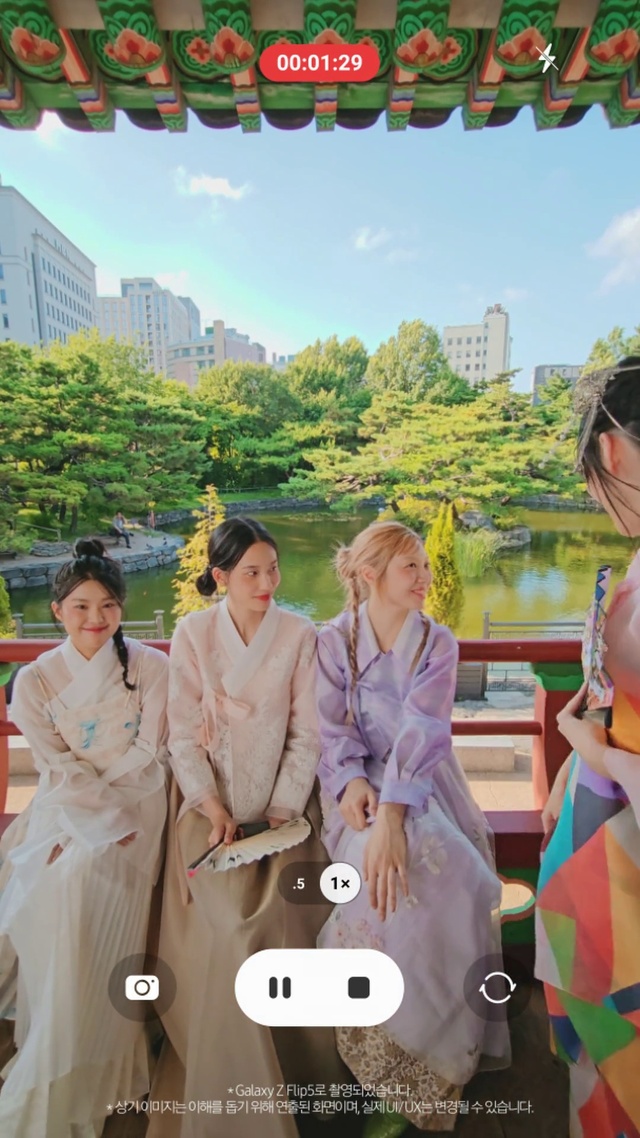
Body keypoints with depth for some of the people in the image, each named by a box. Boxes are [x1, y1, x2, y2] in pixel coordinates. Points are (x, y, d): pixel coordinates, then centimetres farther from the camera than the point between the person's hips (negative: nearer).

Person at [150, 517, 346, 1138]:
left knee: (279, 913, -15)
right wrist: (212, 808, -11)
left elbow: (306, 735, -2)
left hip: (282, 800, 0)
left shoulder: (300, 634, -2)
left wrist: (281, 813, -9)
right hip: (211, 800, 0)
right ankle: (229, 1082, 8)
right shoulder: (192, 633, -1)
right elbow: (185, 734, -2)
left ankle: (292, 1064, 13)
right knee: (224, 923, -16)